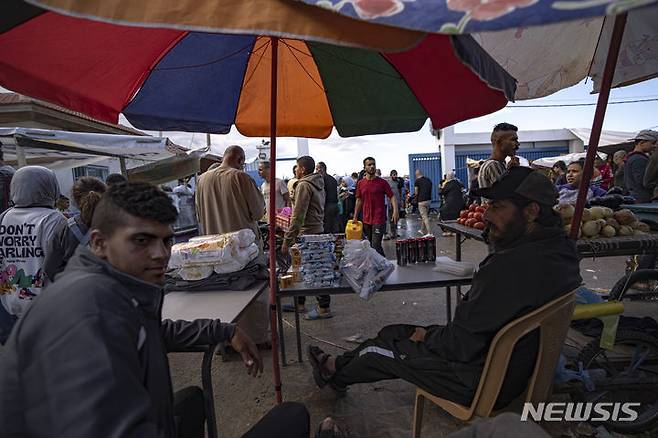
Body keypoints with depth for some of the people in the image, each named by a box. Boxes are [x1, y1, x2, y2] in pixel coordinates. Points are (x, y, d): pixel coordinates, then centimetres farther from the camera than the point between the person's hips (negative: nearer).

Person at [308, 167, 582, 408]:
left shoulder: (512, 266, -35)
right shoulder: (561, 247, -3)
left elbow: (459, 345, -27)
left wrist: (426, 337, -8)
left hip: (482, 383, -8)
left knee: (381, 348, 11)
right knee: (394, 332, 17)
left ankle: (334, 372, 41)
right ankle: (338, 366, 38)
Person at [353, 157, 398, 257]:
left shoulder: (382, 182, -3)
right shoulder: (360, 183, 7)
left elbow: (392, 196, -4)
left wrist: (395, 211, -20)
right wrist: (355, 217, 14)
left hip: (379, 220, -5)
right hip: (366, 220, 5)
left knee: (376, 246, -11)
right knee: (369, 246, 13)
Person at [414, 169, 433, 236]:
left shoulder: (417, 181, -7)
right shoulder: (428, 180, 12)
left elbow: (416, 193, -5)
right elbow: (430, 190, 15)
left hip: (422, 201, -7)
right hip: (429, 200, 7)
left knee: (425, 217, -6)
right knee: (425, 216, 19)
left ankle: (430, 232, -11)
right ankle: (423, 230, 31)